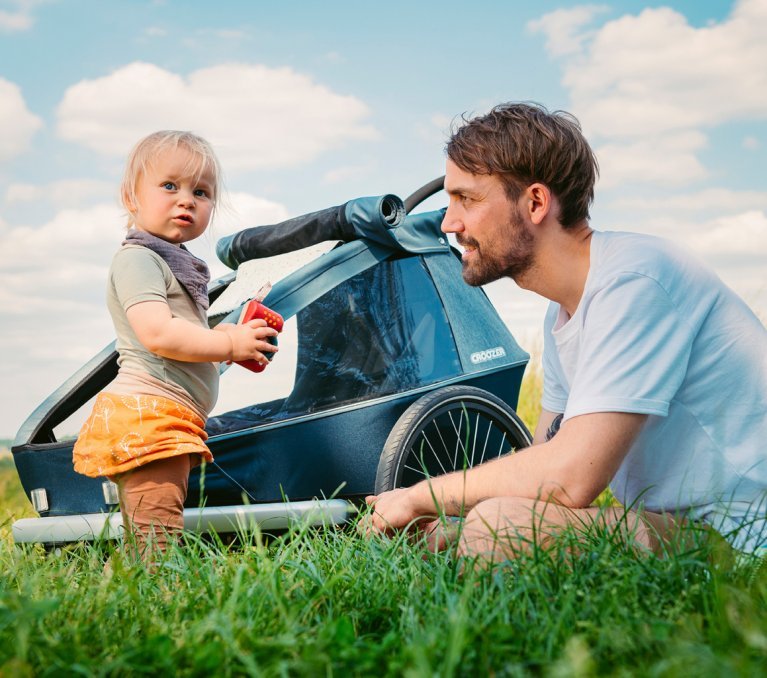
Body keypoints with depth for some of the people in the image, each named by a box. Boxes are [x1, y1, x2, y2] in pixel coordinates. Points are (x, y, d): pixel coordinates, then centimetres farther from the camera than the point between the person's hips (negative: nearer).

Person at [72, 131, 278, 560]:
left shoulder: (177, 264, 22)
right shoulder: (138, 259, -11)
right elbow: (159, 334, -24)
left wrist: (233, 338, 9)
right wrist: (229, 344, -15)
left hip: (174, 421, 11)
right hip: (147, 412, -10)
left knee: (142, 538, 14)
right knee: (157, 543, -13)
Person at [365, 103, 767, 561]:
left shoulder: (633, 281, -19)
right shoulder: (564, 313, 13)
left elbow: (569, 477, -27)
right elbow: (545, 461, 15)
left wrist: (422, 496, -13)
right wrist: (441, 525, 0)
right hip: (672, 523, 9)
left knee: (498, 526, -27)